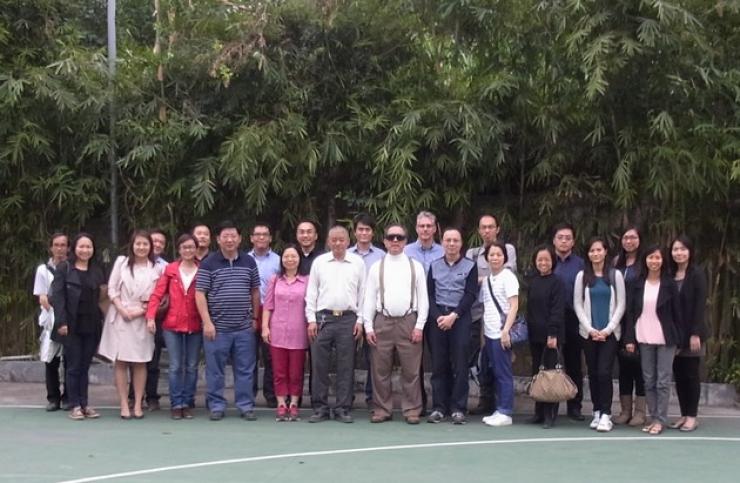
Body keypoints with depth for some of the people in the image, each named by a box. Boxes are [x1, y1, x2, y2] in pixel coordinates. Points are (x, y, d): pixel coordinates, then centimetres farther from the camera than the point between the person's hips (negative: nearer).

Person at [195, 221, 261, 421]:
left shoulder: (249, 262, 8)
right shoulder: (208, 264, -2)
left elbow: (255, 292, 15)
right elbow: (200, 294, -4)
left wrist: (255, 318, 11)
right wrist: (207, 322, -10)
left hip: (244, 328, 3)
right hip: (217, 327, -2)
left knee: (245, 370, 6)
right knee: (215, 370, 4)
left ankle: (246, 406, 15)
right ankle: (216, 406, 15)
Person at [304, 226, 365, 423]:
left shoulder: (358, 263, 6)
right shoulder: (319, 262, 7)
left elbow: (363, 293, 6)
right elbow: (311, 292, 7)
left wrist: (360, 320, 0)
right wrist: (311, 320, 0)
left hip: (348, 319, 0)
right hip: (323, 318, 1)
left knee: (346, 366, 2)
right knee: (319, 364, 1)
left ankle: (343, 408, 10)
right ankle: (320, 408, 9)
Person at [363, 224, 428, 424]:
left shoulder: (415, 266, 6)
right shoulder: (376, 267, 7)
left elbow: (423, 298, 4)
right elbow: (369, 298, 5)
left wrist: (419, 326, -5)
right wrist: (368, 326, -2)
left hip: (408, 322, -1)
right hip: (382, 322, 1)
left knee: (410, 370, 1)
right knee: (380, 370, 4)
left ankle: (412, 410, 10)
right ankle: (382, 409, 14)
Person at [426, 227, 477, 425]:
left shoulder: (470, 266, 4)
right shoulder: (434, 266, 12)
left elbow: (470, 295, -2)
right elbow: (430, 294, 7)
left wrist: (453, 316, -11)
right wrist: (437, 317, -7)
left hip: (460, 318, -2)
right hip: (437, 316, 2)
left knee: (460, 364, -3)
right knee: (438, 364, 3)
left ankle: (458, 408, 1)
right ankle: (439, 408, 7)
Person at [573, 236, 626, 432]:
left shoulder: (615, 275, 3)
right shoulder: (582, 276, 5)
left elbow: (621, 304, 1)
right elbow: (577, 304, 3)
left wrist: (608, 329, -7)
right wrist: (590, 329, -6)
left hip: (610, 333, -2)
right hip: (588, 332, 2)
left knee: (604, 372, -11)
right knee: (593, 373, 4)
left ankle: (606, 415, -9)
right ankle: (597, 412, 14)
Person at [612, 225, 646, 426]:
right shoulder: (617, 262, 11)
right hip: (620, 320, 5)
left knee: (639, 364, -1)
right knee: (623, 364, 9)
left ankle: (640, 412, 7)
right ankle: (625, 410, 16)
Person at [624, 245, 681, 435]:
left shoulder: (669, 284, 0)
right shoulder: (638, 284, 5)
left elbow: (676, 313, 1)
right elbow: (631, 312, 5)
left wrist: (677, 339, -3)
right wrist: (630, 339, 0)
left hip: (665, 339, -2)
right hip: (644, 339, 2)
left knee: (663, 381, -2)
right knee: (649, 381, 5)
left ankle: (660, 420, 3)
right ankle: (653, 418, 12)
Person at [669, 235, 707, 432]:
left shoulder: (697, 274, -6)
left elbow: (700, 305, -11)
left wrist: (696, 333, -17)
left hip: (691, 333, -5)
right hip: (674, 333, 5)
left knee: (691, 374, 1)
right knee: (678, 374, 7)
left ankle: (692, 416, 8)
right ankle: (684, 414, 15)